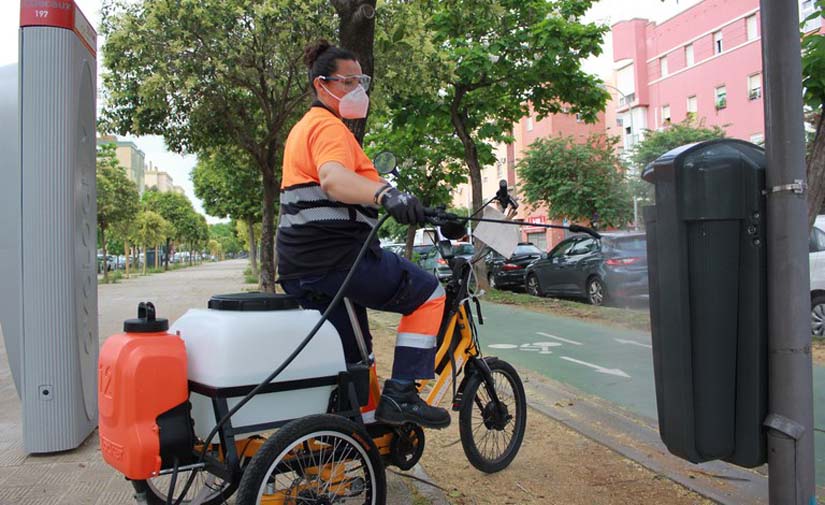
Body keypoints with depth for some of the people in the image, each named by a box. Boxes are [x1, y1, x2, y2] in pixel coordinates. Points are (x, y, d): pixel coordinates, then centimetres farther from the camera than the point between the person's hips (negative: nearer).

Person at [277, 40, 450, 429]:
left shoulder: (305, 128, 25)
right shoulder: (328, 126, -9)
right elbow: (333, 178, -31)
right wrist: (386, 194, -48)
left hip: (299, 266, 11)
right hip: (336, 254, -10)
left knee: (353, 355, 20)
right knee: (428, 295, -1)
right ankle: (400, 396, -5)